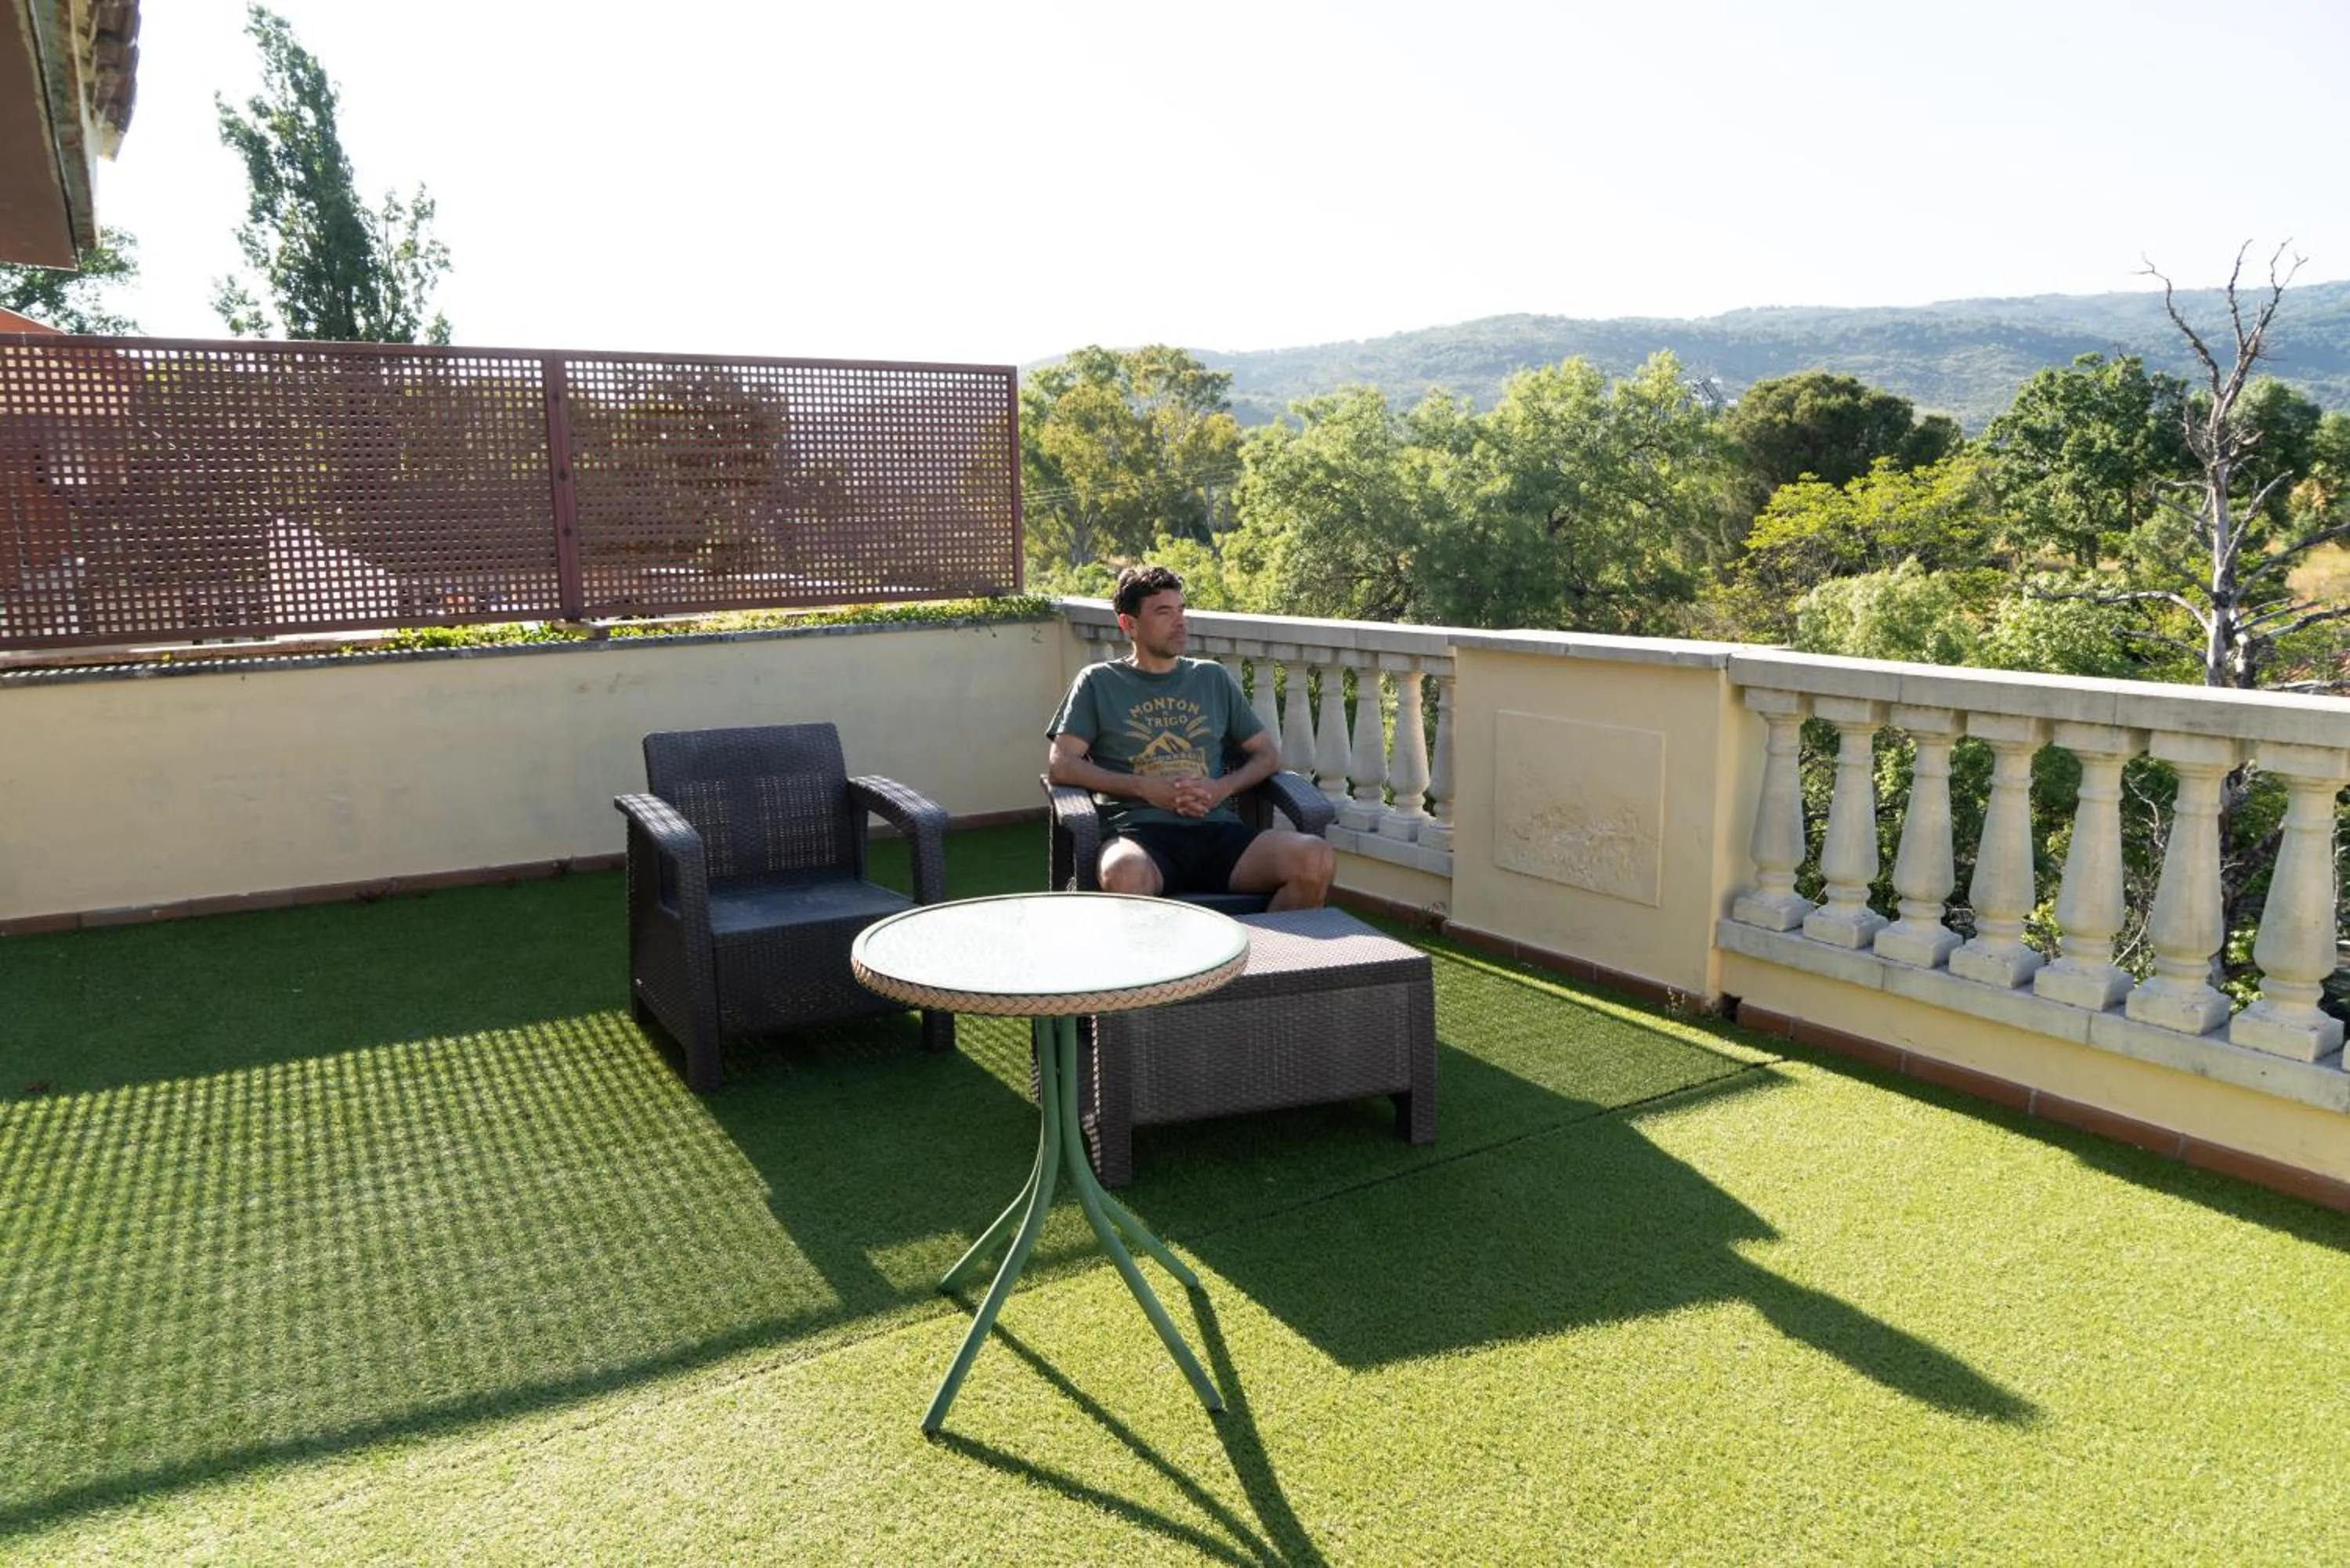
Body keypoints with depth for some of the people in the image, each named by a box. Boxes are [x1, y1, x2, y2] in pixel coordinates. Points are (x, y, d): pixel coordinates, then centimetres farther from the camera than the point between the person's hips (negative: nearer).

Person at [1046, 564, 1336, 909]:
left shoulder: (1213, 678, 25)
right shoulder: (1099, 682, 16)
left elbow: (1268, 754, 23)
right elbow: (1060, 765, 5)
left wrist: (1223, 787, 2)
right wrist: (1142, 787, -6)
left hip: (1216, 829, 4)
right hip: (1138, 830, -3)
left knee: (1318, 859, -25)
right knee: (1126, 874, -43)